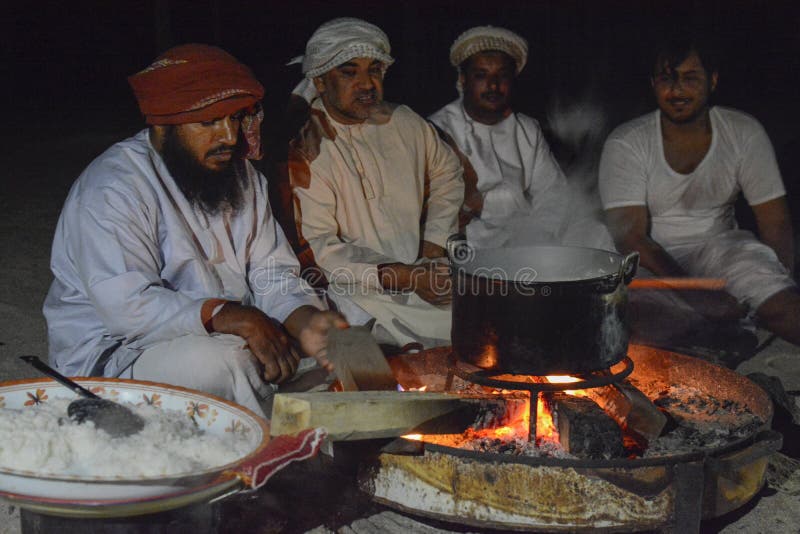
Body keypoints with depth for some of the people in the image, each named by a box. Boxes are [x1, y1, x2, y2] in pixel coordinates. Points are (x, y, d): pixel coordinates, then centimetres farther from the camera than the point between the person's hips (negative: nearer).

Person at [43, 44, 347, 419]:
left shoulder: (241, 176, 7)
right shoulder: (110, 190, -18)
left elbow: (274, 275, 2)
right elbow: (127, 306, -29)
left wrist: (305, 321, -19)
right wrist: (229, 317, -35)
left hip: (229, 335, 7)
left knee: (334, 342, -6)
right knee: (221, 359, -34)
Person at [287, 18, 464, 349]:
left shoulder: (404, 123, 9)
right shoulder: (306, 151, -10)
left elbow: (447, 174, 27)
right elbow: (314, 246, -17)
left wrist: (434, 244, 11)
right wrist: (404, 277, -24)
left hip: (416, 272, 6)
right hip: (356, 292, -6)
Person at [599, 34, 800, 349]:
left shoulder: (744, 134, -2)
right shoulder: (626, 144, -11)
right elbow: (630, 237, -18)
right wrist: (696, 297, -30)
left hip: (719, 248, 2)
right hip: (653, 262, -2)